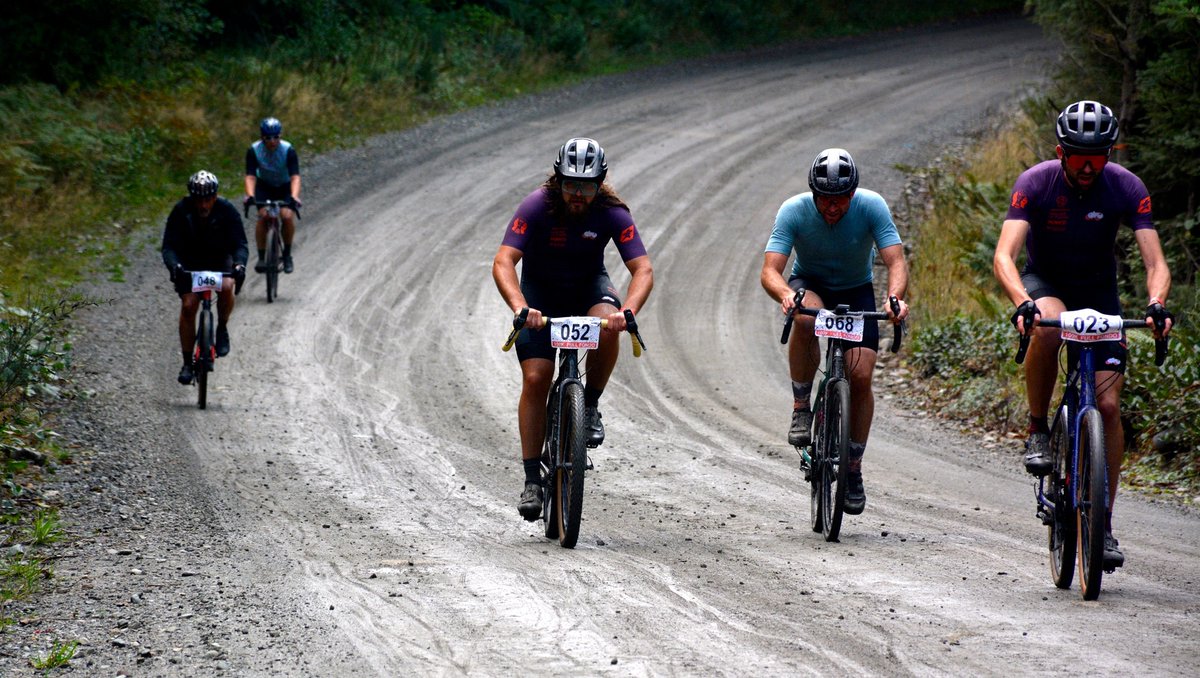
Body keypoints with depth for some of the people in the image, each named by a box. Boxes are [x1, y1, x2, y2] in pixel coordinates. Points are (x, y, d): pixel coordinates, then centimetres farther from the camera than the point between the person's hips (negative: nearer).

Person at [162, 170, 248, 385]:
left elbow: (240, 244, -25)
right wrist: (174, 266, -47)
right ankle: (187, 363, -5)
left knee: (227, 287, -31)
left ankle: (222, 329, -4)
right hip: (190, 264, 0)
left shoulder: (227, 211, -23)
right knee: (188, 306, -15)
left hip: (220, 261, 0)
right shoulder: (181, 211, -22)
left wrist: (239, 265, -47)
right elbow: (169, 246, -25)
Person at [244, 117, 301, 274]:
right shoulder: (254, 150, -23)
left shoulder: (288, 150, -26)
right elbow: (250, 176, -28)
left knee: (287, 216, -24)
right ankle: (261, 257, -14)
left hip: (285, 187, -1)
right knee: (263, 216, -24)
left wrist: (294, 196, -50)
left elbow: (295, 176, -33)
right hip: (264, 186, 1)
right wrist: (250, 195, -47)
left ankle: (287, 254, -3)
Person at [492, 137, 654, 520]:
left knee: (607, 326, -35)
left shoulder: (612, 213, -23)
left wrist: (628, 310, -47)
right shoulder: (537, 207, -26)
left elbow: (643, 269, -27)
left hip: (588, 285, 1)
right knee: (535, 378, -14)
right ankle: (532, 480, -8)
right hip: (541, 290, -1)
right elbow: (503, 262, -34)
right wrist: (520, 307, -51)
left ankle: (590, 406, -10)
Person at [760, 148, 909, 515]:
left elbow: (896, 261, -29)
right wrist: (785, 295, -54)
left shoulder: (871, 206, -24)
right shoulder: (794, 210, -25)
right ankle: (801, 409, -19)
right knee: (805, 318, -38)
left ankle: (853, 470, 2)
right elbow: (769, 271, -31)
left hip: (856, 291, 1)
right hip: (810, 285, -1)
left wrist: (896, 296, -51)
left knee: (861, 375, -16)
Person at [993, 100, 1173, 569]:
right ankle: (1037, 430, -17)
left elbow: (1155, 261, -22)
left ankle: (1103, 523, -2)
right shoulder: (1035, 183, -22)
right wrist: (1022, 302, -50)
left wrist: (1156, 303, -44)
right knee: (1046, 328, -39)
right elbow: (1004, 255, -31)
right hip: (1045, 284, -2)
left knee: (1108, 405, -10)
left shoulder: (1126, 188, -18)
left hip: (1099, 292, 2)